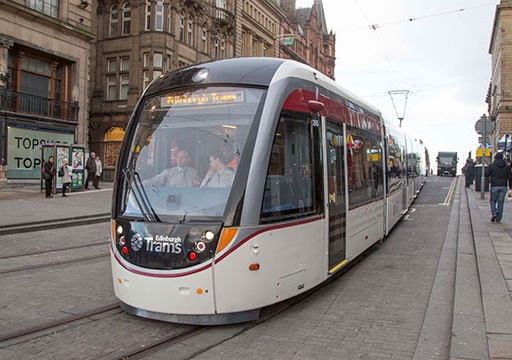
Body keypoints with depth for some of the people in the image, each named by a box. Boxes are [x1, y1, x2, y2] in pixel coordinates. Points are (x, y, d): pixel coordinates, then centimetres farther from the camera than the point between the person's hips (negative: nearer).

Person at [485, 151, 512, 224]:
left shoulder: (492, 165, -3)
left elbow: (486, 174, -7)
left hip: (494, 186, -2)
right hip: (503, 186, 3)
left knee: (493, 201, 11)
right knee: (500, 202, 7)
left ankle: (494, 213, -14)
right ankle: (498, 219, 8)